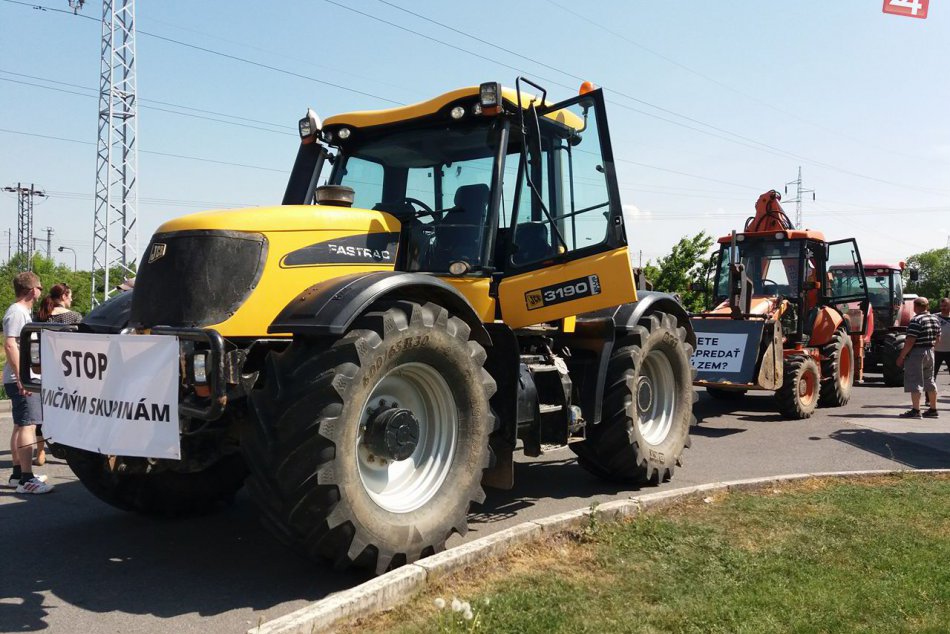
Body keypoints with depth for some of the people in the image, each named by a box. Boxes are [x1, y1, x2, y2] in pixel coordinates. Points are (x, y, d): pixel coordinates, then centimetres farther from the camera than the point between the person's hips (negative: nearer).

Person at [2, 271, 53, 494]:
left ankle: (18, 474, 24)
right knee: (27, 425, -12)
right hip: (21, 380, -11)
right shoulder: (17, 312, -13)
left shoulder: (23, 311, 18)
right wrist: (21, 377, -27)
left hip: (23, 379, 11)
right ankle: (26, 479, -14)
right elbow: (9, 344, -23)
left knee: (20, 426, 15)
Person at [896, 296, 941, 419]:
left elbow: (910, 341, -22)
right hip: (930, 352, 8)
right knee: (929, 381, 15)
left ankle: (916, 410, -7)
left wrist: (901, 357, -18)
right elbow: (937, 338, 16)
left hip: (916, 353, -8)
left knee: (914, 382, -5)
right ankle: (933, 409, 21)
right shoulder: (935, 319, 9)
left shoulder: (916, 320, -18)